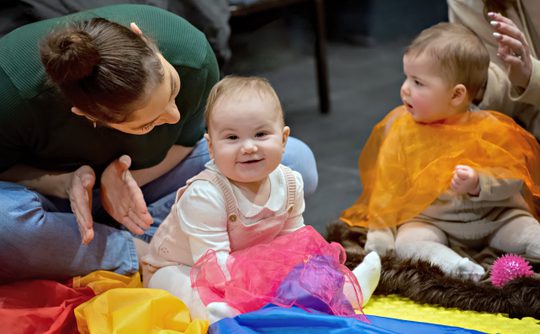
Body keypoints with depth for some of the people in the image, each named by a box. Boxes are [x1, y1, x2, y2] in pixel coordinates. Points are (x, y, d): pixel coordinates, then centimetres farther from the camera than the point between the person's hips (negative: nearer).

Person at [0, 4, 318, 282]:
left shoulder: (190, 52, -28)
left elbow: (186, 141, -7)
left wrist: (128, 176, -25)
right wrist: (64, 183, -34)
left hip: (147, 181, 3)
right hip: (50, 186, -2)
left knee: (297, 161, -14)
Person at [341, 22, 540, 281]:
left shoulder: (489, 129, -7)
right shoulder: (401, 129, -2)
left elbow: (513, 177, -10)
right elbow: (387, 188, 1)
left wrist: (478, 183, -28)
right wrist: (380, 237, -4)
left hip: (492, 216, 1)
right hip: (429, 219, 0)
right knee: (407, 242, -30)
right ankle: (453, 265, -49)